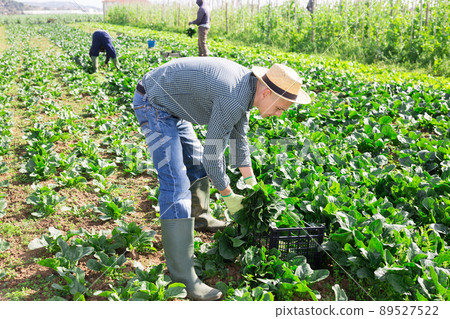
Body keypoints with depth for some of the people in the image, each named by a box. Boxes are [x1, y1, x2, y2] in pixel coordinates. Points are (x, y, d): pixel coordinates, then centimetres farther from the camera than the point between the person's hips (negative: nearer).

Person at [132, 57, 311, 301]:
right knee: (176, 184, -16)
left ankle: (199, 217, 50)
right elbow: (213, 155, -22)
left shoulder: (247, 86, 1)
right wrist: (228, 196, -8)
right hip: (153, 104, -10)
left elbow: (239, 137, 13)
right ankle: (182, 278, -13)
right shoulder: (233, 100, -30)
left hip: (168, 105, 10)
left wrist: (250, 182, 16)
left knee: (196, 160, 23)